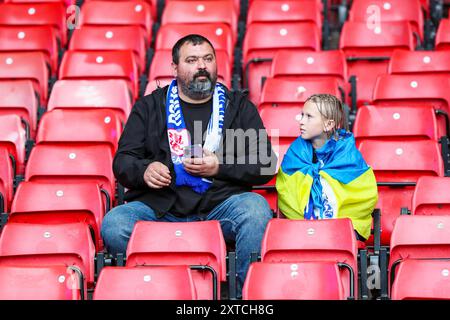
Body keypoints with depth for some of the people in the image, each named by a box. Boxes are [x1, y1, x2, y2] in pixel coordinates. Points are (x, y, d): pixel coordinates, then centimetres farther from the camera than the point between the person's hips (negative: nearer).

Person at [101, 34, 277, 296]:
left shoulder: (239, 106, 15)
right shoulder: (150, 107, 17)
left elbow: (265, 166, 9)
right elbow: (122, 162, 14)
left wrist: (219, 167, -7)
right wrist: (144, 171, -10)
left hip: (220, 203, 0)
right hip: (159, 205, 0)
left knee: (256, 209, -33)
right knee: (114, 226, -30)